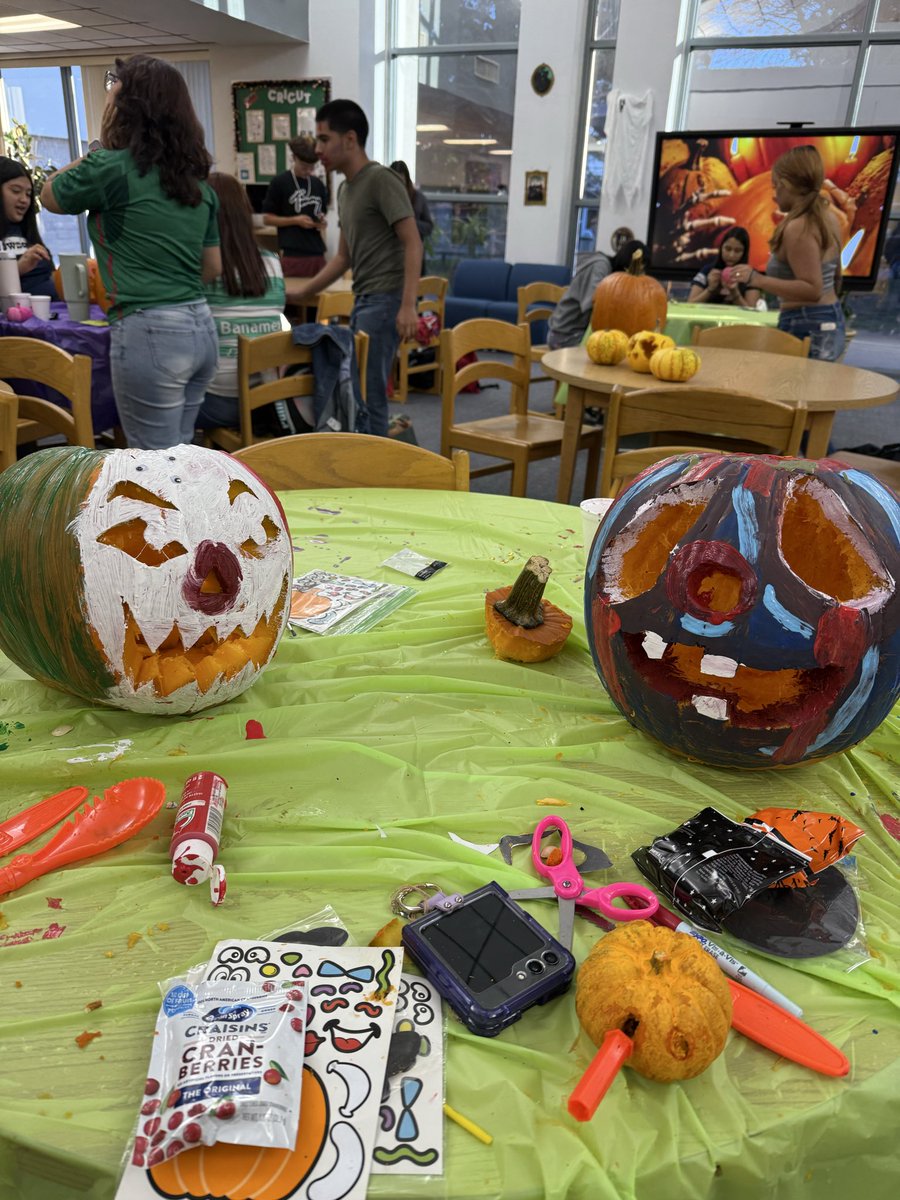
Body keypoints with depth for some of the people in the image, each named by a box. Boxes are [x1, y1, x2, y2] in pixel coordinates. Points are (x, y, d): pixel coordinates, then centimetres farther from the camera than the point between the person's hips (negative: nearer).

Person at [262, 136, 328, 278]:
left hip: (317, 253, 5)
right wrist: (296, 220, -13)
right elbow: (267, 217, -1)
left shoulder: (318, 185, 13)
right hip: (292, 254, -5)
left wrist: (322, 222, 0)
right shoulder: (279, 182, -1)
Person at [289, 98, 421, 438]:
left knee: (368, 395, -9)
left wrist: (408, 306, -24)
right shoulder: (345, 189, 18)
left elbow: (412, 244, -15)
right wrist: (299, 293, 22)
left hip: (385, 299, -9)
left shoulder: (381, 179, -8)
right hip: (363, 299, 9)